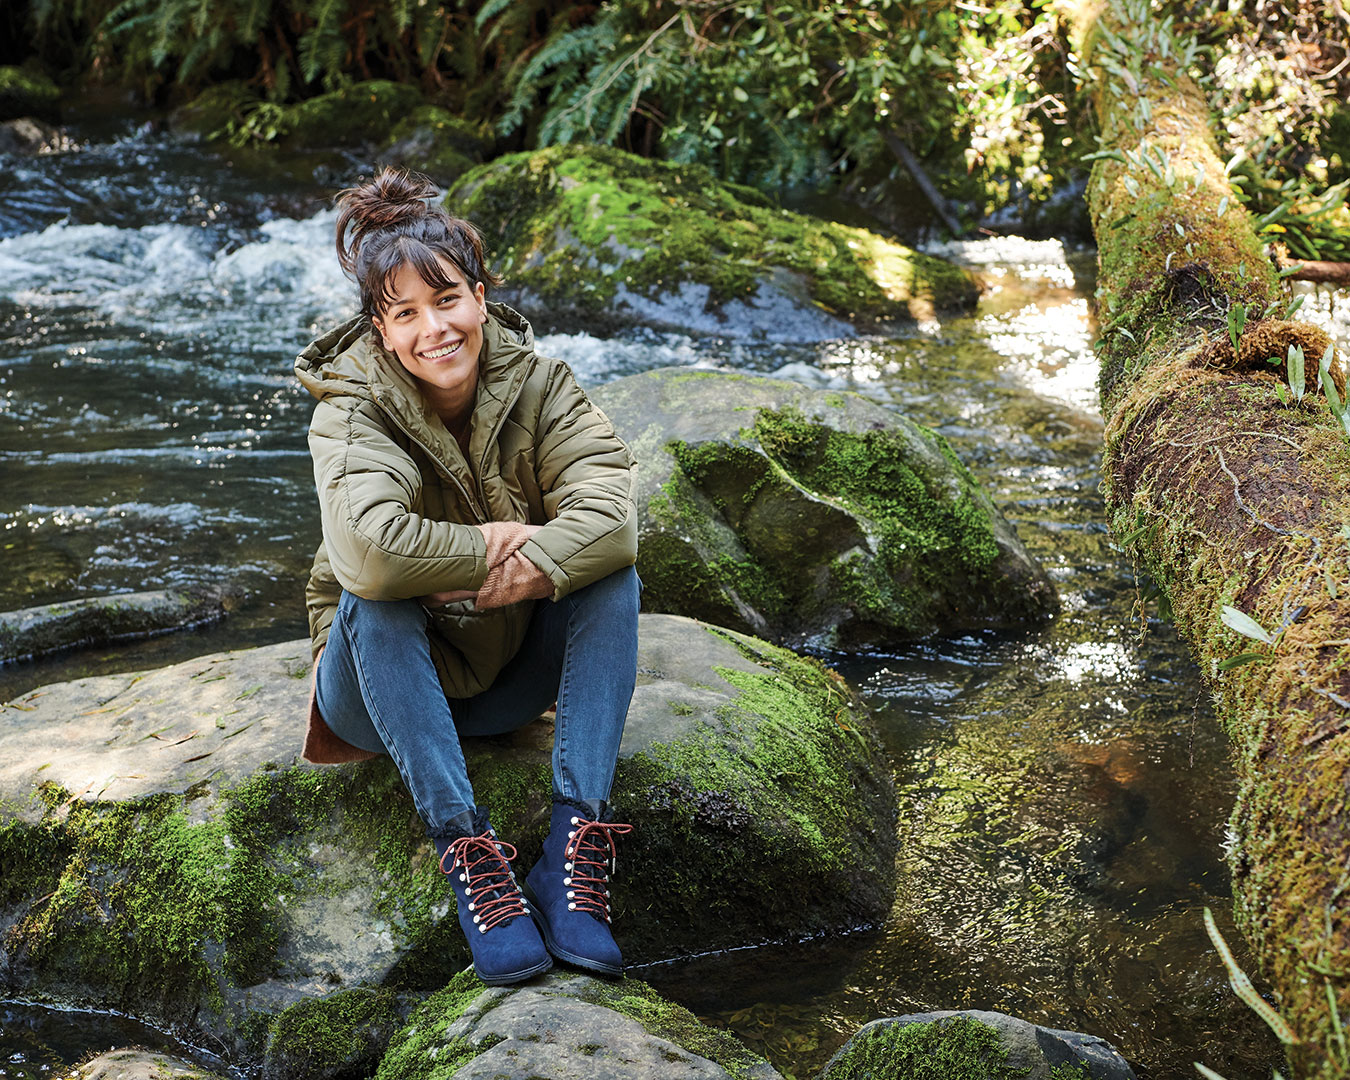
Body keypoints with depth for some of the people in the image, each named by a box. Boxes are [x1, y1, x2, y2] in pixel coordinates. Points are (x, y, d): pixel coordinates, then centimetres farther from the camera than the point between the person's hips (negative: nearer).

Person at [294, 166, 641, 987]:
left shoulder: (536, 381, -10)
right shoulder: (353, 412, -19)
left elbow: (609, 515, -25)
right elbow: (370, 549, -39)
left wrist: (521, 575, -36)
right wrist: (495, 544, -27)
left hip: (511, 674, 3)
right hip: (391, 682, -3)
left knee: (612, 571, -23)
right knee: (376, 601, -34)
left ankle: (576, 847, -33)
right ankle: (468, 854, -38)